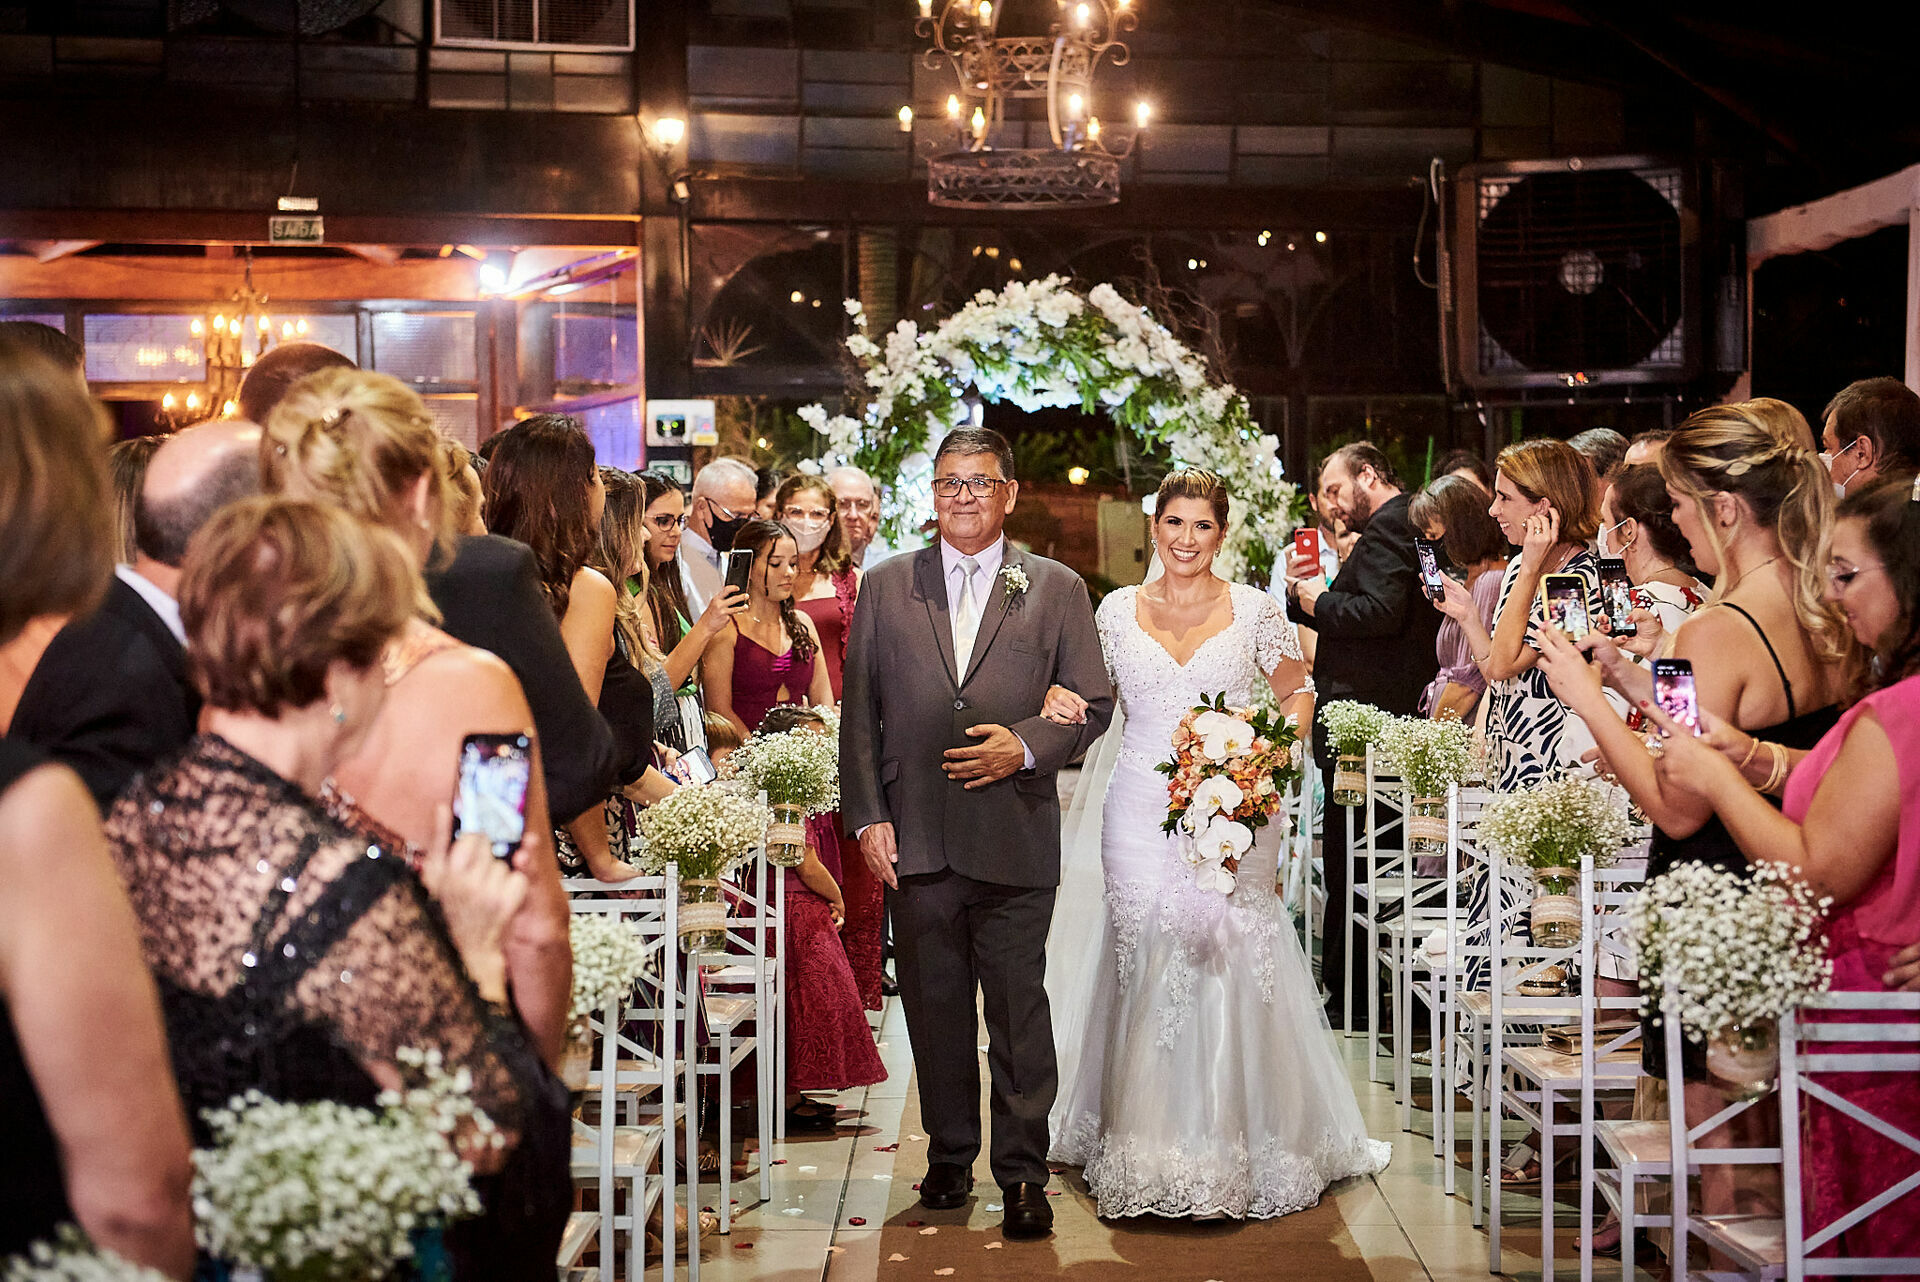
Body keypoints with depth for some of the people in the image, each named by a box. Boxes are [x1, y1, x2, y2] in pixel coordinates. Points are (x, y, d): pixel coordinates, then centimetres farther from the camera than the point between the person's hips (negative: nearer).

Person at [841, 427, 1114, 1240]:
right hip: (915, 839, 2)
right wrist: (867, 816, 0)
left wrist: (1025, 747, -12)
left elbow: (1093, 702, 5)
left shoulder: (1056, 589, 6)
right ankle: (950, 1156, 25)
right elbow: (859, 712, 8)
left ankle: (1022, 1172, 8)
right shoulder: (885, 587, 10)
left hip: (1014, 838, -2)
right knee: (934, 1009, 11)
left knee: (1018, 1009, 0)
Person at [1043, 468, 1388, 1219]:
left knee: (1234, 966, -5)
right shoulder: (1117, 610, 7)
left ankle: (1240, 1146, 7)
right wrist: (1061, 703, -7)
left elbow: (1298, 690, 12)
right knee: (1146, 972, 0)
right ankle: (1150, 1150, 10)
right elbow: (1093, 698, 16)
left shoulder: (1254, 609, 3)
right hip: (1141, 814, 1)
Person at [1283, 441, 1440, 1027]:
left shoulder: (1390, 524, -12)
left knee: (1349, 858, -5)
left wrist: (1319, 601, -10)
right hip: (1394, 715, 10)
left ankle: (1348, 995, 0)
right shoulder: (1404, 523, 20)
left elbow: (1378, 611, -25)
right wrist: (1303, 595, 5)